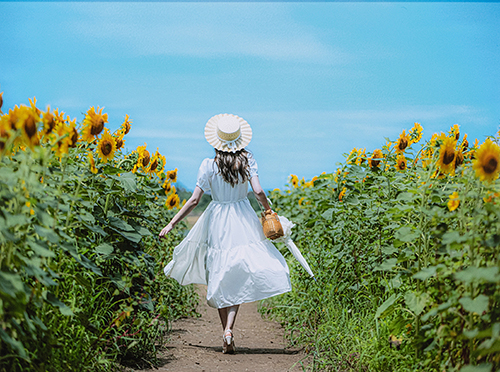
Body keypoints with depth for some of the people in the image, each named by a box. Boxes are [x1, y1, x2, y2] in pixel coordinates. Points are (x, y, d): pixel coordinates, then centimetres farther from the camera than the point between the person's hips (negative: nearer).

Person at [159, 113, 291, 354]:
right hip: (243, 220, 1)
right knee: (237, 280, 7)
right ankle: (229, 330, -11)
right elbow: (258, 191, -11)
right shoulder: (248, 160, -4)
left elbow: (194, 200, -8)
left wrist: (171, 224, -1)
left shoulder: (209, 165, -7)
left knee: (219, 279, 11)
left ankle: (227, 332, 11)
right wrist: (268, 209, 10)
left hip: (217, 221, -1)